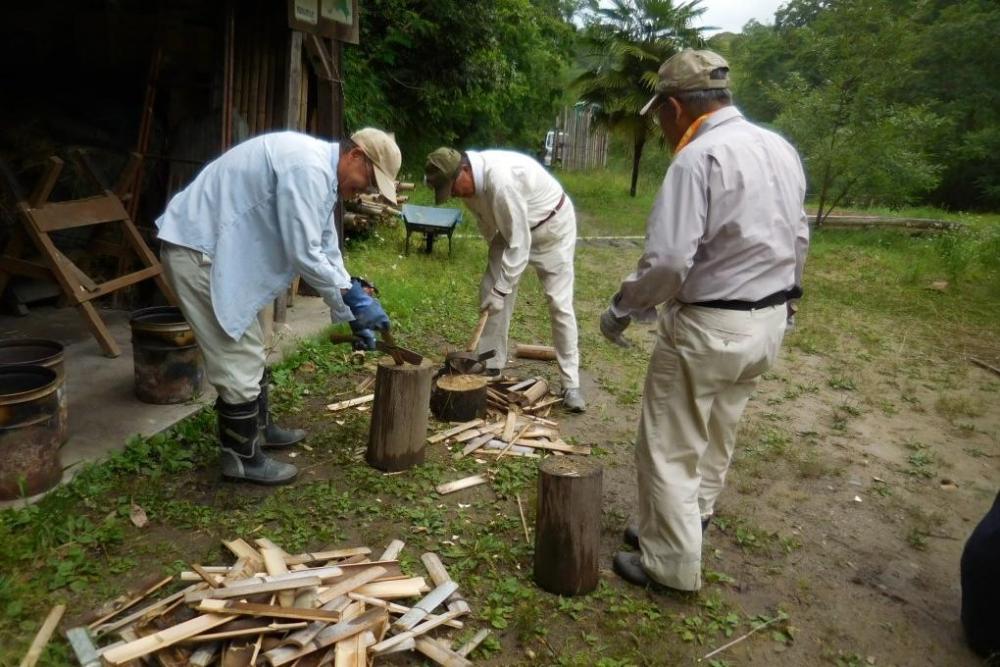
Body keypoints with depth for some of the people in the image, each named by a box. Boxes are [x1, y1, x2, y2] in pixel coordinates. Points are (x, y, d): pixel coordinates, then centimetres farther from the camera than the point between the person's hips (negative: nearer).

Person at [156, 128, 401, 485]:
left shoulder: (321, 169, 10)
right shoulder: (308, 167, -23)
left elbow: (325, 250, 16)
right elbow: (304, 255, -24)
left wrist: (353, 311, 12)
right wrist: (353, 299, -13)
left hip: (218, 248, 11)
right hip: (197, 249, -11)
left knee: (249, 349, 20)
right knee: (237, 359, -3)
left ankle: (260, 428, 37)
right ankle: (242, 457, 11)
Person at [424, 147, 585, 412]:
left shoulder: (501, 181, -38)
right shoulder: (470, 180, -13)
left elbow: (519, 242, -34)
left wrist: (501, 290, -29)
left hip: (552, 225, -8)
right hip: (510, 229, 8)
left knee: (559, 303, -9)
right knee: (488, 290, 2)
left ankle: (571, 383, -1)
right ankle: (490, 365, 14)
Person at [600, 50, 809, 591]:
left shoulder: (699, 157, -19)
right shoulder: (781, 149, 8)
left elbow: (667, 260, -25)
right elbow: (797, 239, 15)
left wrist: (621, 309, -10)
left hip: (708, 328, -9)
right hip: (769, 323, 9)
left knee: (670, 449, 6)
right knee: (715, 439, 21)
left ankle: (672, 563, 18)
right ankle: (681, 525, 38)